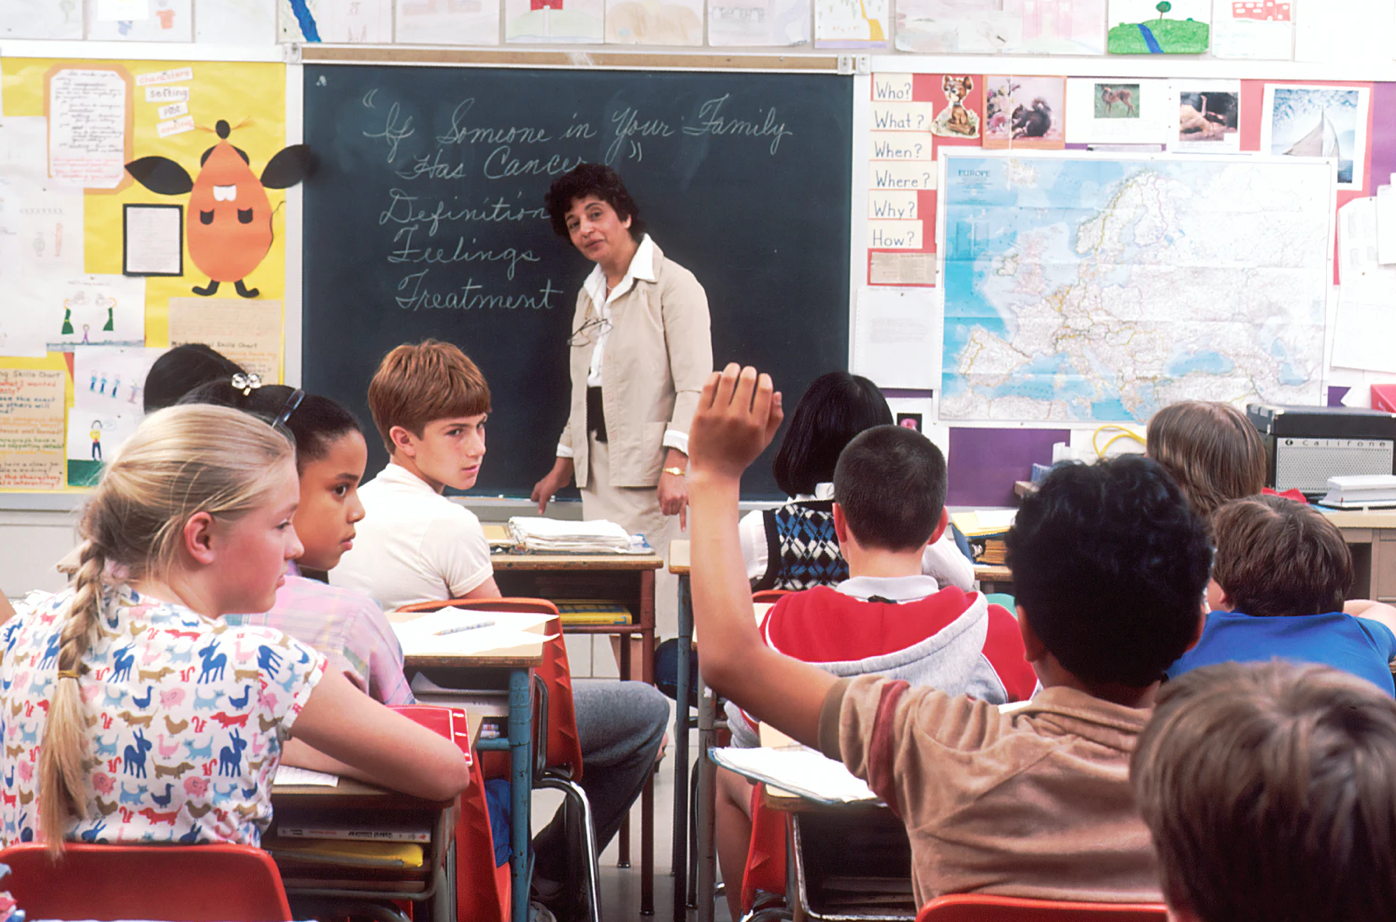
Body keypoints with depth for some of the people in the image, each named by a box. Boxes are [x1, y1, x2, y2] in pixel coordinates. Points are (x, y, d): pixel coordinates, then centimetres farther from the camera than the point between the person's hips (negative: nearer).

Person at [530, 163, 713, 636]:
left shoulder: (672, 285, -5)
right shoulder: (589, 295, 19)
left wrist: (676, 466, -22)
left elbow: (695, 387, -12)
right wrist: (563, 465, 24)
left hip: (653, 476, -7)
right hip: (599, 477, 7)